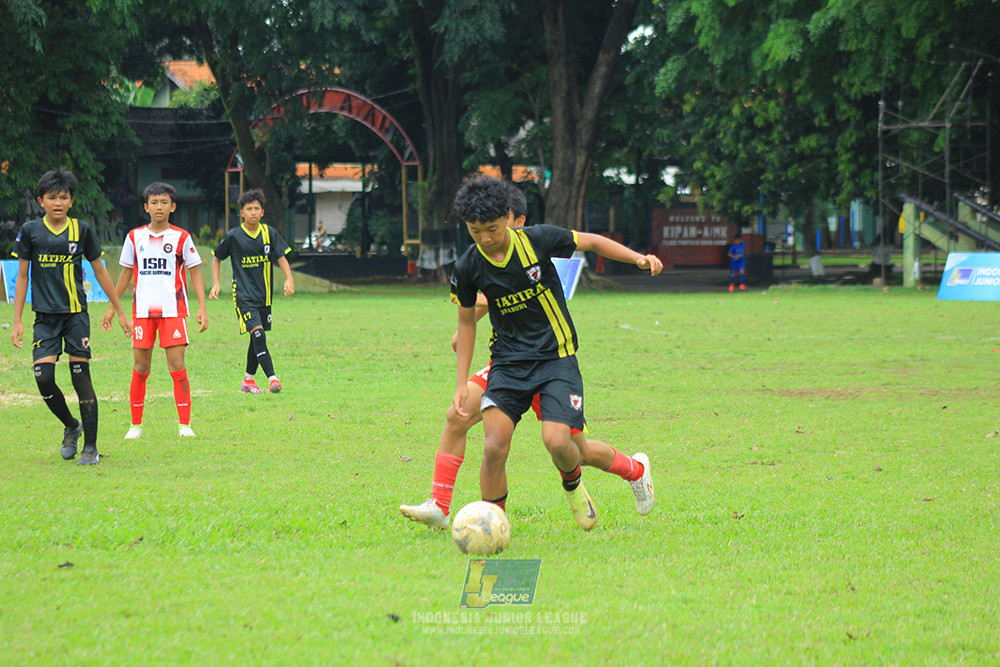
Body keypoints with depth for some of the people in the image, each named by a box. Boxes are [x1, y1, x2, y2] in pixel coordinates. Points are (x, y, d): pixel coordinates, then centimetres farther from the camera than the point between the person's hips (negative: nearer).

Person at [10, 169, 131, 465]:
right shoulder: (30, 231, 1)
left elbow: (100, 272, 9)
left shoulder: (82, 230, 1)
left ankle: (91, 447, 3)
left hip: (76, 313, -1)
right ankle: (71, 426, 17)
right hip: (45, 316, 1)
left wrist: (120, 311, 11)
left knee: (81, 378, -5)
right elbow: (22, 276, 6)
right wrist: (17, 321, 2)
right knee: (43, 378, -10)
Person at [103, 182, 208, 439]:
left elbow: (195, 273, 3)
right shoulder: (135, 237, 7)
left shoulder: (181, 237, 1)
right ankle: (136, 425, 13)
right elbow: (126, 273, 16)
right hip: (142, 310, 2)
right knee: (141, 367, 3)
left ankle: (184, 424, -3)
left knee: (177, 365, -9)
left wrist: (202, 307, -6)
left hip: (173, 309, -2)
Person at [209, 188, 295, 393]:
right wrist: (215, 283, -1)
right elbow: (216, 259, 9)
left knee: (257, 338, 11)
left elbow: (281, 257, 4)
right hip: (243, 295, -4)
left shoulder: (269, 233, 2)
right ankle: (272, 378, -27)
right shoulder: (234, 236, -4)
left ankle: (248, 380, 26)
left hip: (264, 295, 4)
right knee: (258, 334, -19)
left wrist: (289, 279, -13)